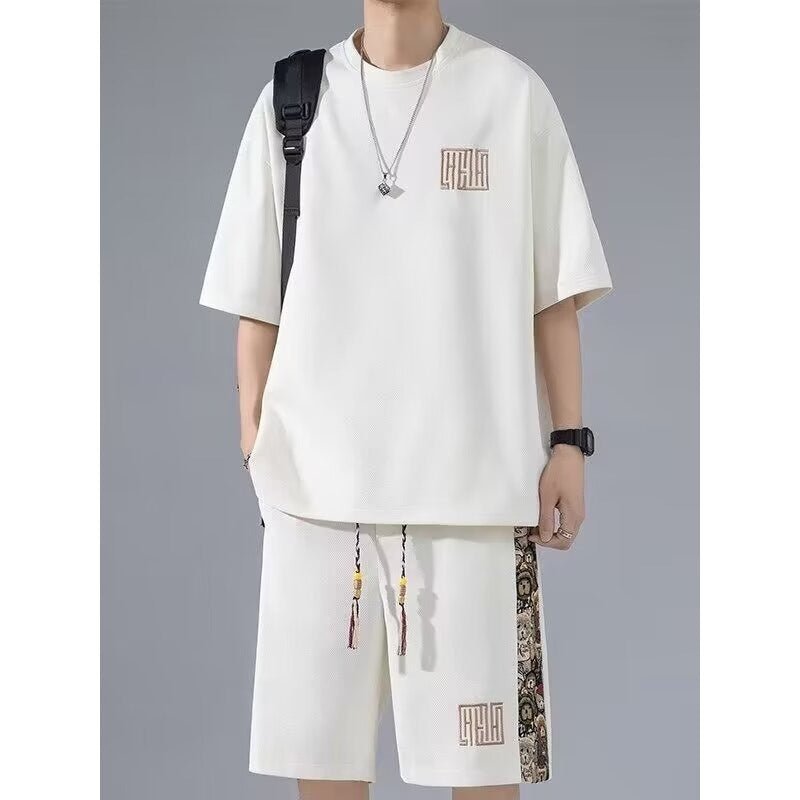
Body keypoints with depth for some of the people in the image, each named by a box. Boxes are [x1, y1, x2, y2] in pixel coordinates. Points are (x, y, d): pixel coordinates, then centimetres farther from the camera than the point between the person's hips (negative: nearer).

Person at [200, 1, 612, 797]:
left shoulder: (511, 93, 3)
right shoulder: (291, 99, 8)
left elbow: (554, 291, 4)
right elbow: (258, 299, 9)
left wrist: (567, 440, 0)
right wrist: (254, 440, 4)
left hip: (471, 467, -1)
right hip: (318, 464, 2)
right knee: (317, 726, 7)